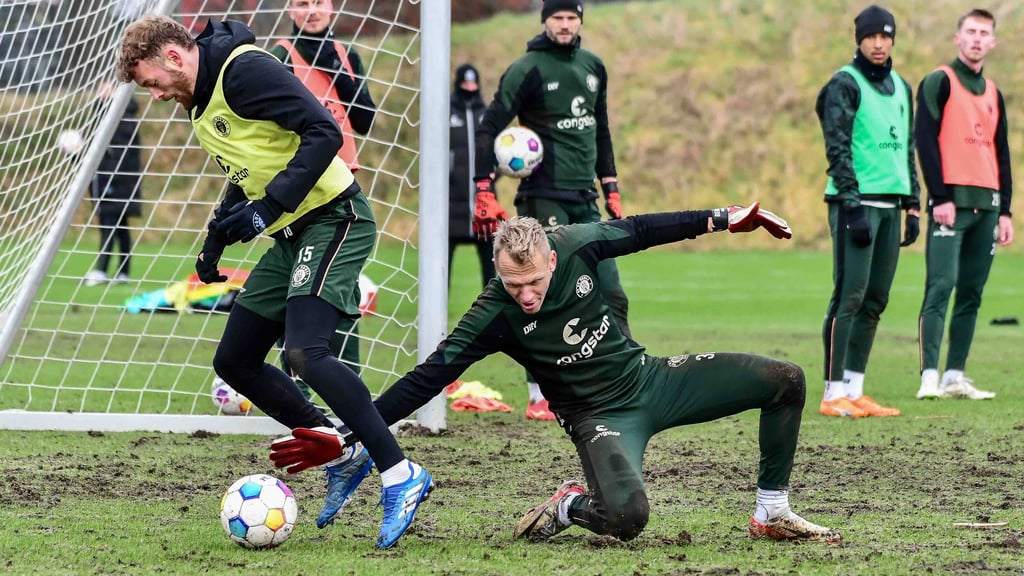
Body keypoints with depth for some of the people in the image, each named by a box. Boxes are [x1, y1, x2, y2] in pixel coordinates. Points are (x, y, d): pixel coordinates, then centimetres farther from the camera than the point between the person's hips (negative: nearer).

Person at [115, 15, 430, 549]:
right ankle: (342, 456, 18)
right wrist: (217, 236, 17)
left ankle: (400, 475, -18)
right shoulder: (200, 104, 14)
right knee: (234, 362, 10)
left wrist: (269, 206, -25)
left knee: (304, 352, -25)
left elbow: (324, 132, -23)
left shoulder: (243, 69, -16)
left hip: (333, 218, -11)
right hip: (291, 236, 11)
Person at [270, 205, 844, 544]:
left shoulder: (576, 246, -15)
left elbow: (637, 230, 2)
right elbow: (427, 379, -23)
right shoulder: (493, 316, -23)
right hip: (601, 415, -5)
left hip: (649, 377, 5)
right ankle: (569, 507, 2)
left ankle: (772, 512, 11)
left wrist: (722, 220, 8)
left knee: (785, 380, -3)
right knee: (626, 516, -35)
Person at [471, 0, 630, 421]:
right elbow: (489, 129, -11)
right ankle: (539, 397, -2)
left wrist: (611, 190, 18)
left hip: (585, 200, 6)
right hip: (544, 197, -6)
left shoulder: (593, 67, 13)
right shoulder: (528, 69, -7)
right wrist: (485, 192, -19)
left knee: (611, 294, 4)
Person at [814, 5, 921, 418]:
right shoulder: (845, 85, -5)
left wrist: (913, 206, 15)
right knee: (849, 297, -11)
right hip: (856, 203, -7)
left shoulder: (901, 88, 17)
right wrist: (853, 207, -18)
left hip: (890, 206, 7)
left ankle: (854, 390, 10)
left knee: (874, 302, 6)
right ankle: (834, 394, -10)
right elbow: (837, 150, -12)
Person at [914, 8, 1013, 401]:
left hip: (987, 204, 7)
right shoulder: (940, 82, -1)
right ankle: (929, 377, -16)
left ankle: (955, 377, 7)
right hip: (952, 201, -7)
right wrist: (940, 197, -16)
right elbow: (926, 140, -9)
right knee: (941, 287, -13)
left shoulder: (992, 93, 19)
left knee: (972, 293, 4)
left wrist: (1005, 210, 14)